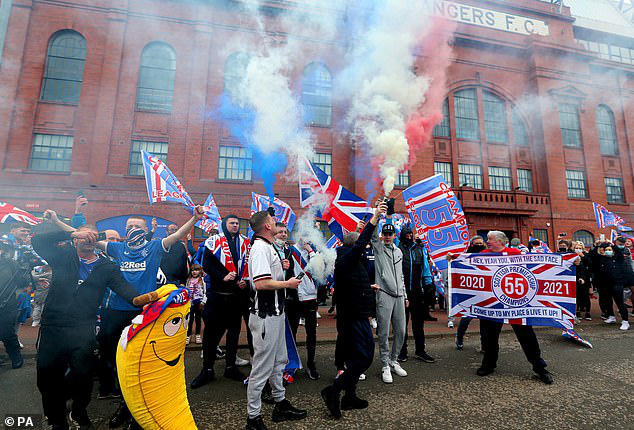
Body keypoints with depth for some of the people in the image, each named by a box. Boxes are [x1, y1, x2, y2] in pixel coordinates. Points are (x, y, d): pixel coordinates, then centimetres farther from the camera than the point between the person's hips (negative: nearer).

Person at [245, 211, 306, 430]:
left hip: (275, 312, 11)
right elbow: (260, 283, -29)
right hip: (266, 316, -10)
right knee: (262, 367, 3)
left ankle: (281, 404, 38)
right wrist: (287, 284, -17)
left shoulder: (268, 247, 13)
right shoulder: (260, 248, -20)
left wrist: (280, 268, 8)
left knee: (278, 361, 22)